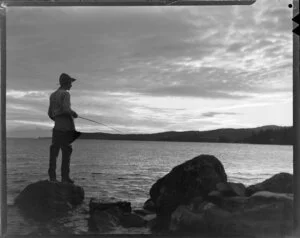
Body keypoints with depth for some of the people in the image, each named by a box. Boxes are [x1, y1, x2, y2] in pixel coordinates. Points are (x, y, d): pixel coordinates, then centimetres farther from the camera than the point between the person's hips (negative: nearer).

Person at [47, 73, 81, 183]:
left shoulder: (53, 95, 17)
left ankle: (52, 176, 0)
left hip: (57, 126, 7)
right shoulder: (65, 93, -7)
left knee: (54, 151, 3)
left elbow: (50, 113, 17)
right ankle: (65, 177, -3)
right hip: (66, 126, -7)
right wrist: (74, 114, -2)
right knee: (66, 151, -3)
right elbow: (66, 109, -21)